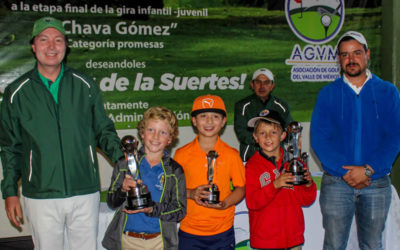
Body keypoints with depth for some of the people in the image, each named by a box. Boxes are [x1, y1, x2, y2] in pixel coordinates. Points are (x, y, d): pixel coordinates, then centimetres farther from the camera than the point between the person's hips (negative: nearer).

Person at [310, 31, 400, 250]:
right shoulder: (328, 94, 5)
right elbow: (318, 138, -2)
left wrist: (368, 170, -14)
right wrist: (346, 172, -13)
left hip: (377, 182, 1)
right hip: (336, 182, 0)